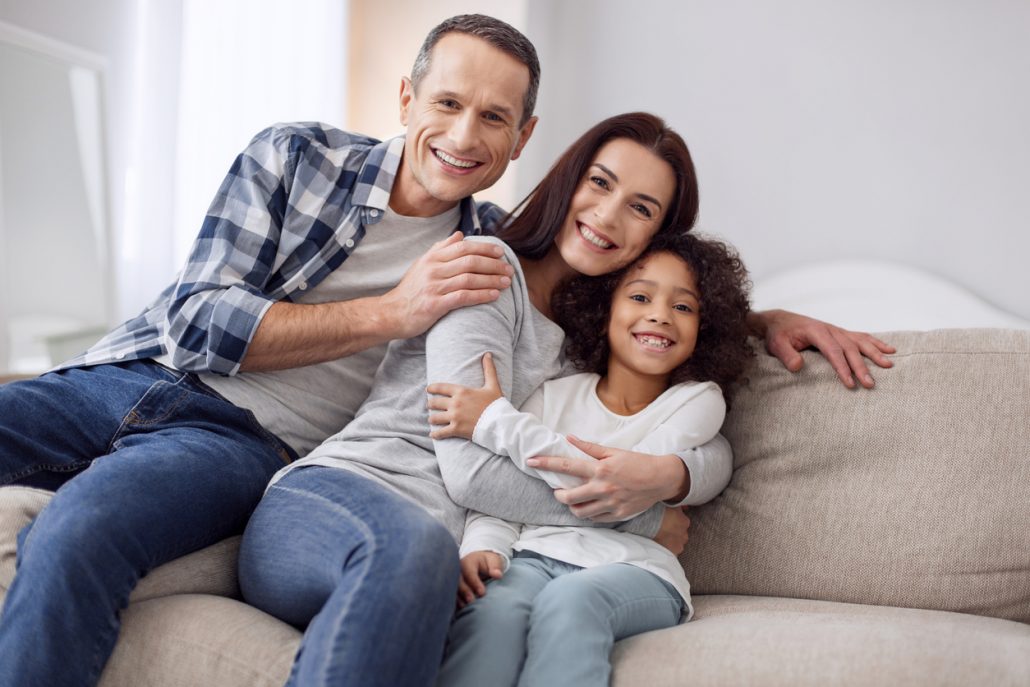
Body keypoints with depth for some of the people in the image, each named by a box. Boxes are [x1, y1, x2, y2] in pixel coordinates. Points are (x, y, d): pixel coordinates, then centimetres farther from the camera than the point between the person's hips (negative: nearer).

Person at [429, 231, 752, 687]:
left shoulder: (699, 401, 7)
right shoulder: (556, 394, 14)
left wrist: (498, 423, -10)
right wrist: (482, 546, -18)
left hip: (634, 569, -1)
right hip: (538, 555, 2)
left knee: (571, 599, -36)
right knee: (493, 607, -33)